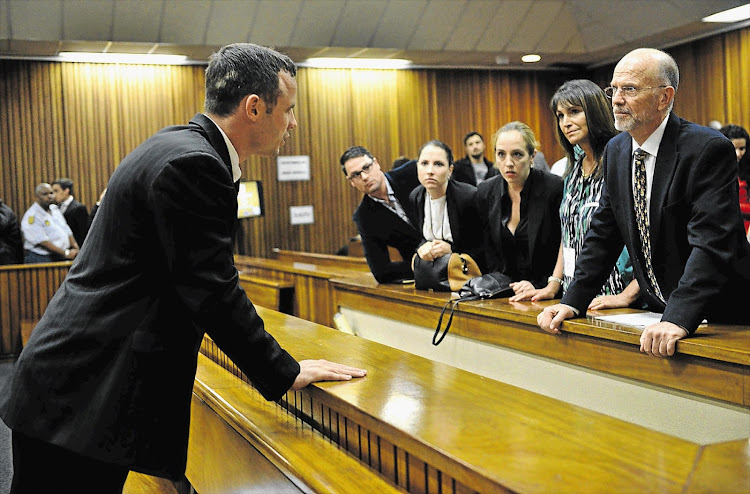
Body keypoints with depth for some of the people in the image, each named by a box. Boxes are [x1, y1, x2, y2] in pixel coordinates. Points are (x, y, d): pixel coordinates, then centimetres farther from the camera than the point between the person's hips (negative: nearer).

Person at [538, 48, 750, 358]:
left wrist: (678, 320, -35)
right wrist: (573, 301, -3)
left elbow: (711, 244, -25)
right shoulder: (616, 150, 5)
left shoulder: (708, 149, -16)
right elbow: (604, 233, 8)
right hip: (657, 314, 5)